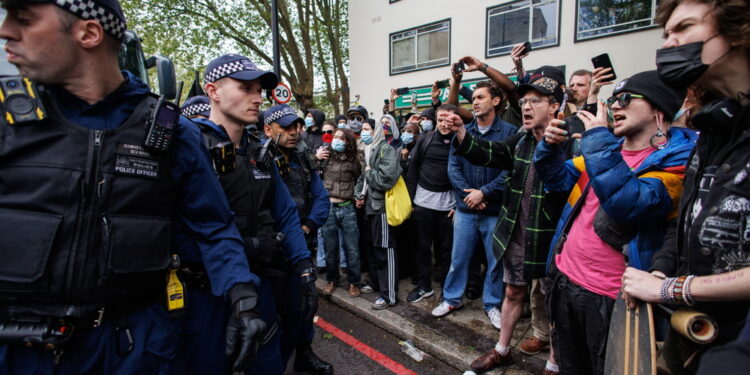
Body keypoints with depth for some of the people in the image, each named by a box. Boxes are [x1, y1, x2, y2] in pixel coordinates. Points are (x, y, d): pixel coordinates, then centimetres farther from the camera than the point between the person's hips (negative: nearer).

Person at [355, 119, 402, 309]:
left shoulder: (386, 150, -11)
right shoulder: (368, 151, 15)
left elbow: (386, 179, -25)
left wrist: (369, 172, -9)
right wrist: (359, 195, 8)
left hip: (382, 206, -9)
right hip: (370, 206, 9)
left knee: (384, 250, -3)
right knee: (373, 248, 18)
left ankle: (389, 295, 7)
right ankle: (376, 282, 35)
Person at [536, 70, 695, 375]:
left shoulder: (676, 159, -13)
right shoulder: (612, 148, 8)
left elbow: (627, 204, -31)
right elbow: (560, 179, 16)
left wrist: (598, 139, -24)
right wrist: (549, 146, -3)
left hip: (609, 296, -6)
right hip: (565, 278, 6)